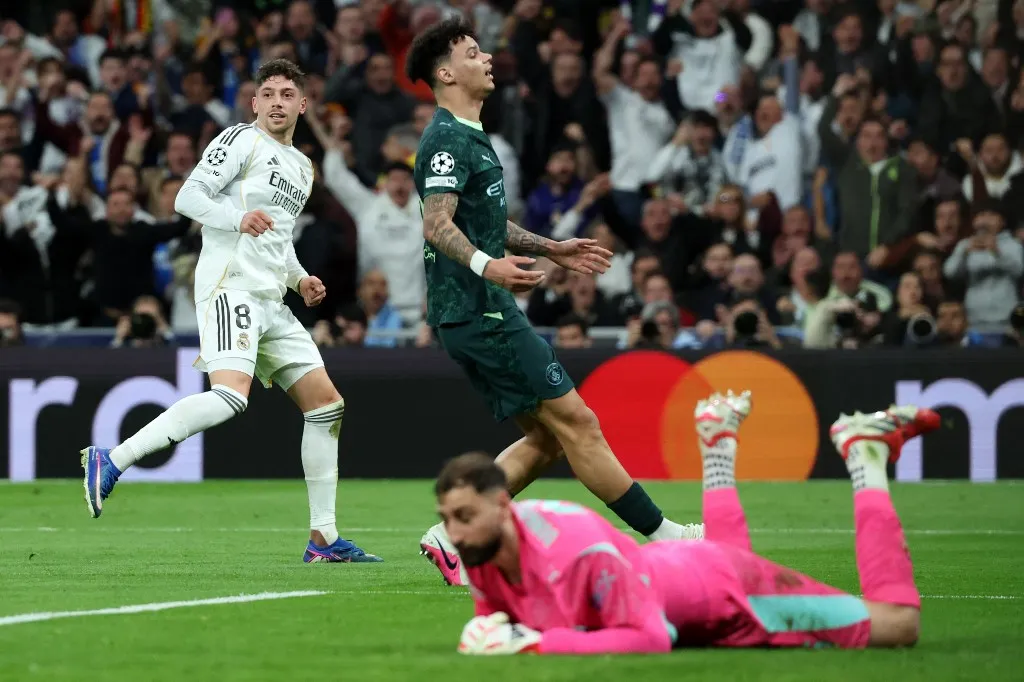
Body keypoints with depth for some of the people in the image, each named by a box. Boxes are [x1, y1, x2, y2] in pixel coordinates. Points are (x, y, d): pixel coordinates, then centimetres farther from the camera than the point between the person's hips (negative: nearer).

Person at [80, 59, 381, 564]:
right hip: (230, 286, -9)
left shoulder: (302, 167, 25)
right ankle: (110, 461, -27)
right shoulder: (241, 141, -1)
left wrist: (300, 279, 18)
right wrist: (238, 218, -25)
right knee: (230, 396, -29)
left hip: (270, 303, 9)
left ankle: (323, 539, 10)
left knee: (326, 404, 6)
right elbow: (187, 198, -9)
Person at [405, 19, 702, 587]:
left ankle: (451, 535, 4)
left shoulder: (468, 137, 21)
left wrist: (550, 249, 33)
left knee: (546, 438, 8)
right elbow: (438, 225, -24)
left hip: (485, 312, 11)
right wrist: (486, 265, -40)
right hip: (478, 312, -11)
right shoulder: (448, 140, -13)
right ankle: (664, 536, -5)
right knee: (575, 421, -8)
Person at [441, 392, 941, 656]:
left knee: (898, 624, 2)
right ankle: (718, 445, 53)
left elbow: (650, 637, -41)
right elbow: (493, 616, -2)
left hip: (722, 588, -8)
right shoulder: (482, 546, -22)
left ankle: (864, 454, 15)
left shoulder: (576, 549, -44)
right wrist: (487, 636, -27)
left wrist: (539, 644, -44)